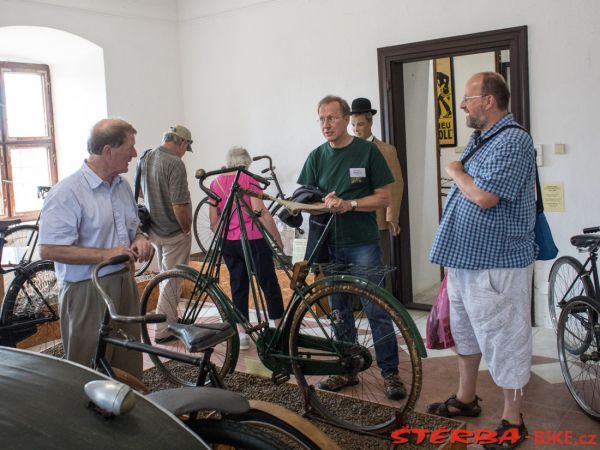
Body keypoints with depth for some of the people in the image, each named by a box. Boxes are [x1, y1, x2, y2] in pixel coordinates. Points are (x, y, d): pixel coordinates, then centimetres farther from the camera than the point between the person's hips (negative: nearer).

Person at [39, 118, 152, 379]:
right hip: (88, 293, -7)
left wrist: (140, 240, -1)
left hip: (125, 285, 8)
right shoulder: (67, 193, -16)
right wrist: (106, 255, -23)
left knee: (129, 365, 16)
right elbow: (49, 250, -21)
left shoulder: (122, 185, 10)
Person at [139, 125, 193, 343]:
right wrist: (186, 228, -11)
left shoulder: (146, 159, 4)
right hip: (173, 232, -8)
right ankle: (163, 331, 9)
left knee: (165, 277, 21)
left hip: (153, 228, 8)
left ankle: (170, 320, 34)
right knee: (171, 282, 2)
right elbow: (179, 205, -26)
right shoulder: (175, 163, -23)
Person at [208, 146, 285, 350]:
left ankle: (242, 333, 12)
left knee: (238, 286, 13)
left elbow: (213, 221, 7)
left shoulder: (216, 183, 8)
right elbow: (261, 213, -14)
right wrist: (278, 238, -7)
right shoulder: (248, 179, -7)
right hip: (253, 240, -5)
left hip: (229, 242, 5)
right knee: (269, 284, 6)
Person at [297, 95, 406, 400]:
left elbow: (383, 198, -4)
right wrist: (325, 201, -14)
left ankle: (390, 372, 6)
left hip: (363, 244, -4)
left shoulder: (367, 151, -2)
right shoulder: (317, 157, 9)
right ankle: (347, 369, 24)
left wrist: (348, 204, -17)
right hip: (330, 244, 4)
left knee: (376, 310, -4)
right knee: (340, 311, 12)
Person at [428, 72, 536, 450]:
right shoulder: (478, 140, 13)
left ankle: (513, 419, 17)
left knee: (503, 340, 2)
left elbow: (484, 197, -27)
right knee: (465, 331, 20)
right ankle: (466, 399, 37)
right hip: (465, 258, 10)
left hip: (496, 264, -10)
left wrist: (455, 172, -10)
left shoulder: (513, 141, -17)